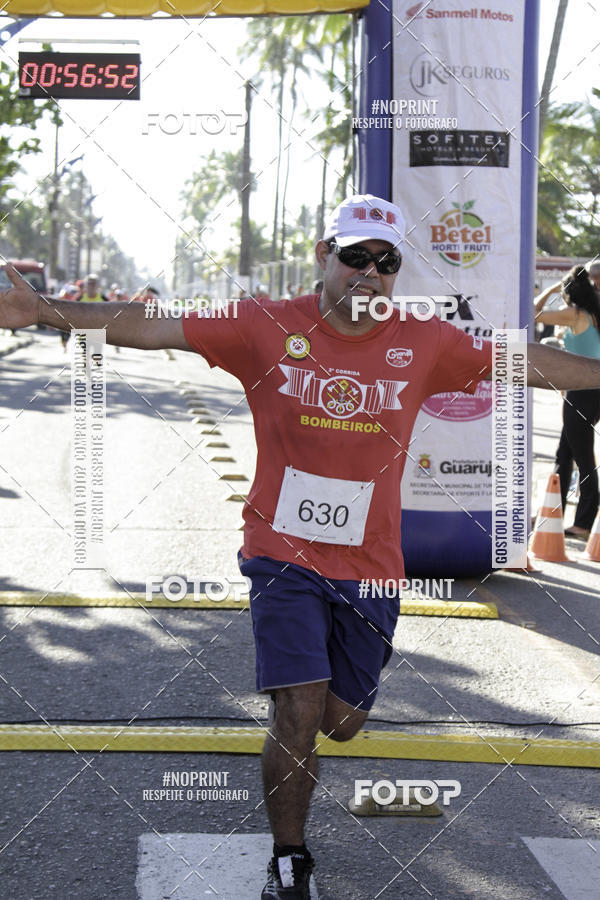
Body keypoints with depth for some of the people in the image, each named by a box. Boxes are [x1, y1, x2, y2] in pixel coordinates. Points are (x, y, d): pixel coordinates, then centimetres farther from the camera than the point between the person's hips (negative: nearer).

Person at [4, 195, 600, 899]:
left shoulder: (422, 343, -1)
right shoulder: (268, 327, -6)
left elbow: (529, 364, 7)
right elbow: (150, 327, -8)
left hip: (370, 568, 3)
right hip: (284, 555, -2)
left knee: (341, 722, 10)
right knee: (299, 713, -11)